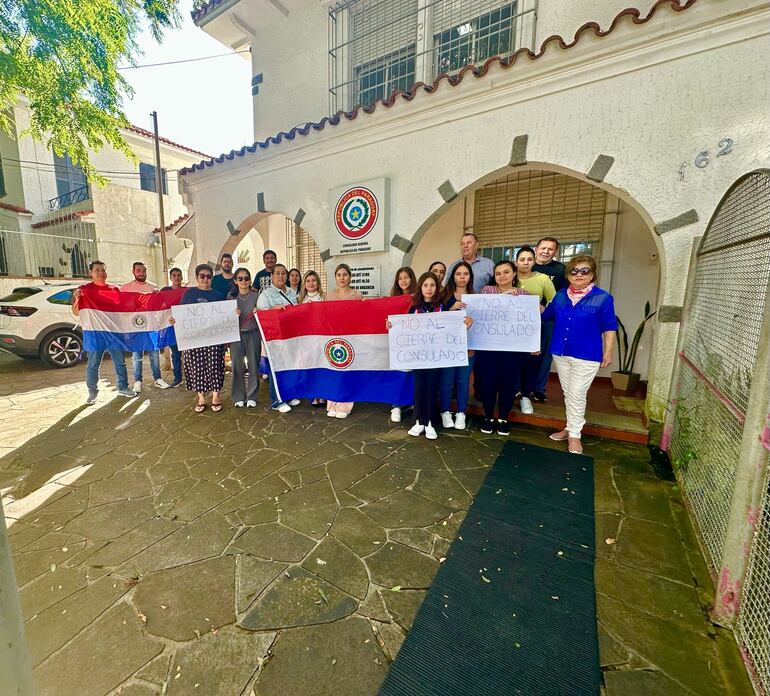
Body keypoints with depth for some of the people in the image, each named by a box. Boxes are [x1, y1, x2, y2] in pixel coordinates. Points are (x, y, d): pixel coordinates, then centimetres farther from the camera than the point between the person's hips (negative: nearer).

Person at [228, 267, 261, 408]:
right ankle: (238, 397, 17)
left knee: (253, 366, 2)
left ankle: (251, 397, 14)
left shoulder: (256, 296, 0)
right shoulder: (231, 296, 5)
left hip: (253, 334, -1)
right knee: (237, 366, 3)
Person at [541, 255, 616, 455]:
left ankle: (574, 434, 14)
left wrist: (608, 352, -5)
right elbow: (546, 315, 17)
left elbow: (609, 327, -4)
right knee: (568, 393, 15)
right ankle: (570, 427, 29)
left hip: (586, 356, -4)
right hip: (560, 353, 5)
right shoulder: (561, 295, 5)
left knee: (576, 395, 0)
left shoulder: (603, 298, -7)